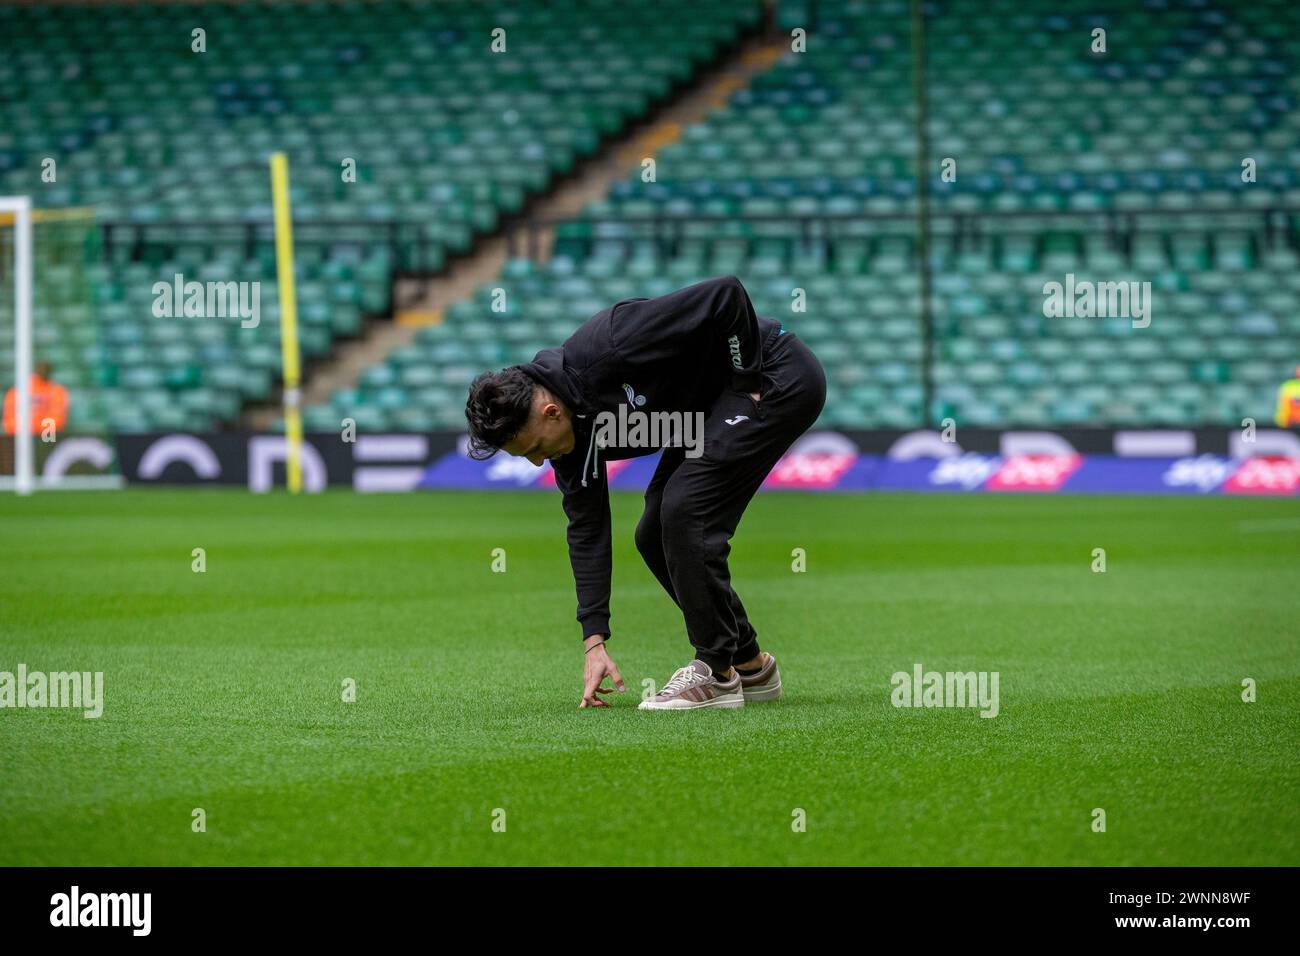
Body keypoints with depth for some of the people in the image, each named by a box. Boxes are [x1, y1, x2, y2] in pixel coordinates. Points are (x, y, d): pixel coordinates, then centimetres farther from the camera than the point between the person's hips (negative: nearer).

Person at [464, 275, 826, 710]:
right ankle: (750, 666, 17)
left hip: (778, 378, -9)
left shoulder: (609, 351, -33)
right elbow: (587, 529, -1)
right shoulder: (570, 429, -6)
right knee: (655, 535, 6)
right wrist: (594, 641, -5)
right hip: (709, 404, 9)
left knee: (684, 511, -18)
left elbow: (726, 294, -33)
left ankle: (715, 674, -8)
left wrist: (748, 382, -22)